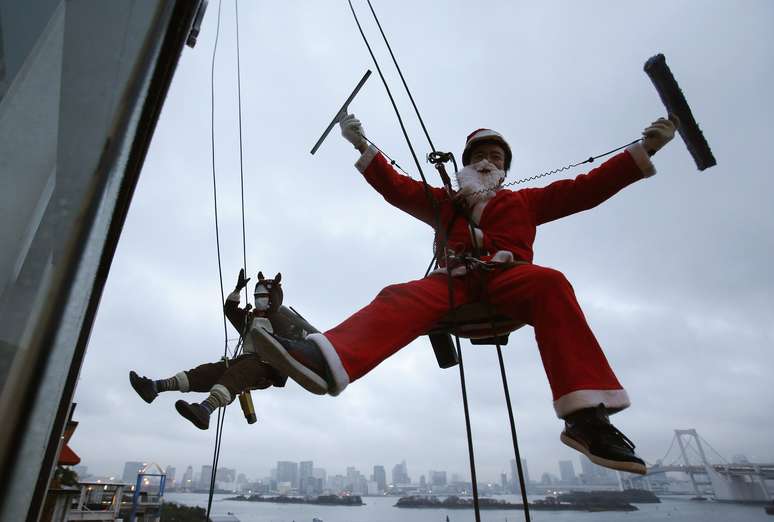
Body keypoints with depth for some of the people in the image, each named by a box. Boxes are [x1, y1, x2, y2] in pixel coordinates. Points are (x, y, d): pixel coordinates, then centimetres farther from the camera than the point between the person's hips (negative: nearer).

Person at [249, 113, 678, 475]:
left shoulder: (525, 201, 29)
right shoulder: (444, 202, 30)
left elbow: (587, 188, 24)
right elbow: (397, 187, 22)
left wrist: (643, 149, 19)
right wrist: (363, 147, 14)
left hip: (508, 276, 0)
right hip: (455, 282, 1)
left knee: (550, 283, -35)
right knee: (401, 298, -29)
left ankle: (586, 413, -44)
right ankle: (327, 361, -54)